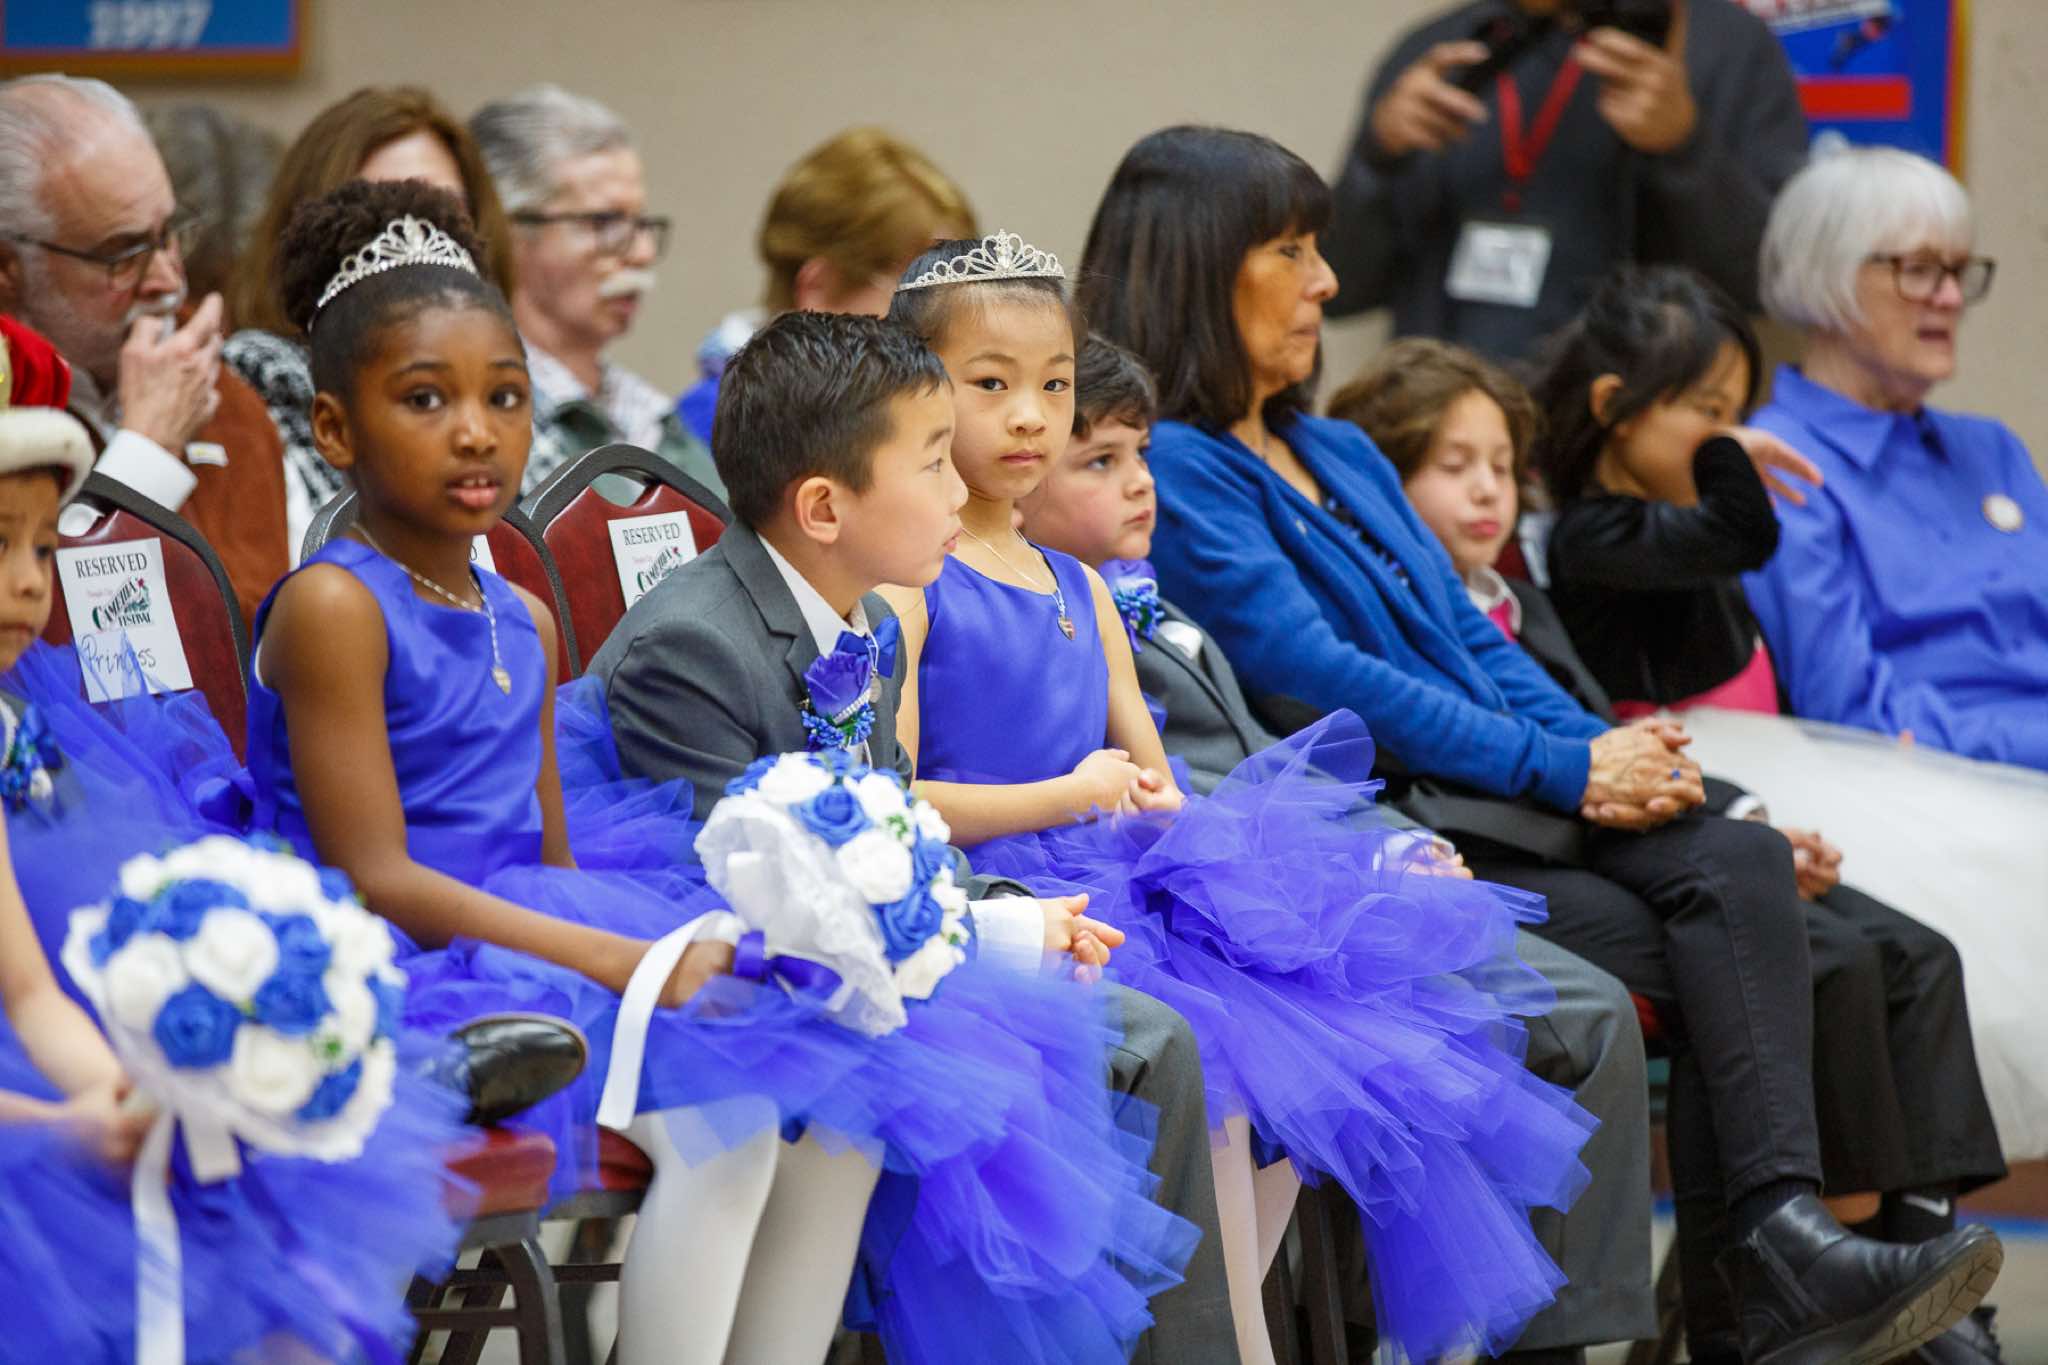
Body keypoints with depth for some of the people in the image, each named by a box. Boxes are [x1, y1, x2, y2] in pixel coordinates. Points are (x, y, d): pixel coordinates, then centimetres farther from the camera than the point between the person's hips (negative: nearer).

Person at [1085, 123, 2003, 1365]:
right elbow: (1316, 675, -14)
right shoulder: (1172, 470, -5)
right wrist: (1561, 769, -13)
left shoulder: (1342, 454, 24)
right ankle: (1769, 1264, -21)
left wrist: (1605, 749, -2)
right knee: (1712, 958, -24)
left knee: (1742, 864, -21)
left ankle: (1778, 1239, -33)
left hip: (1513, 797, 7)